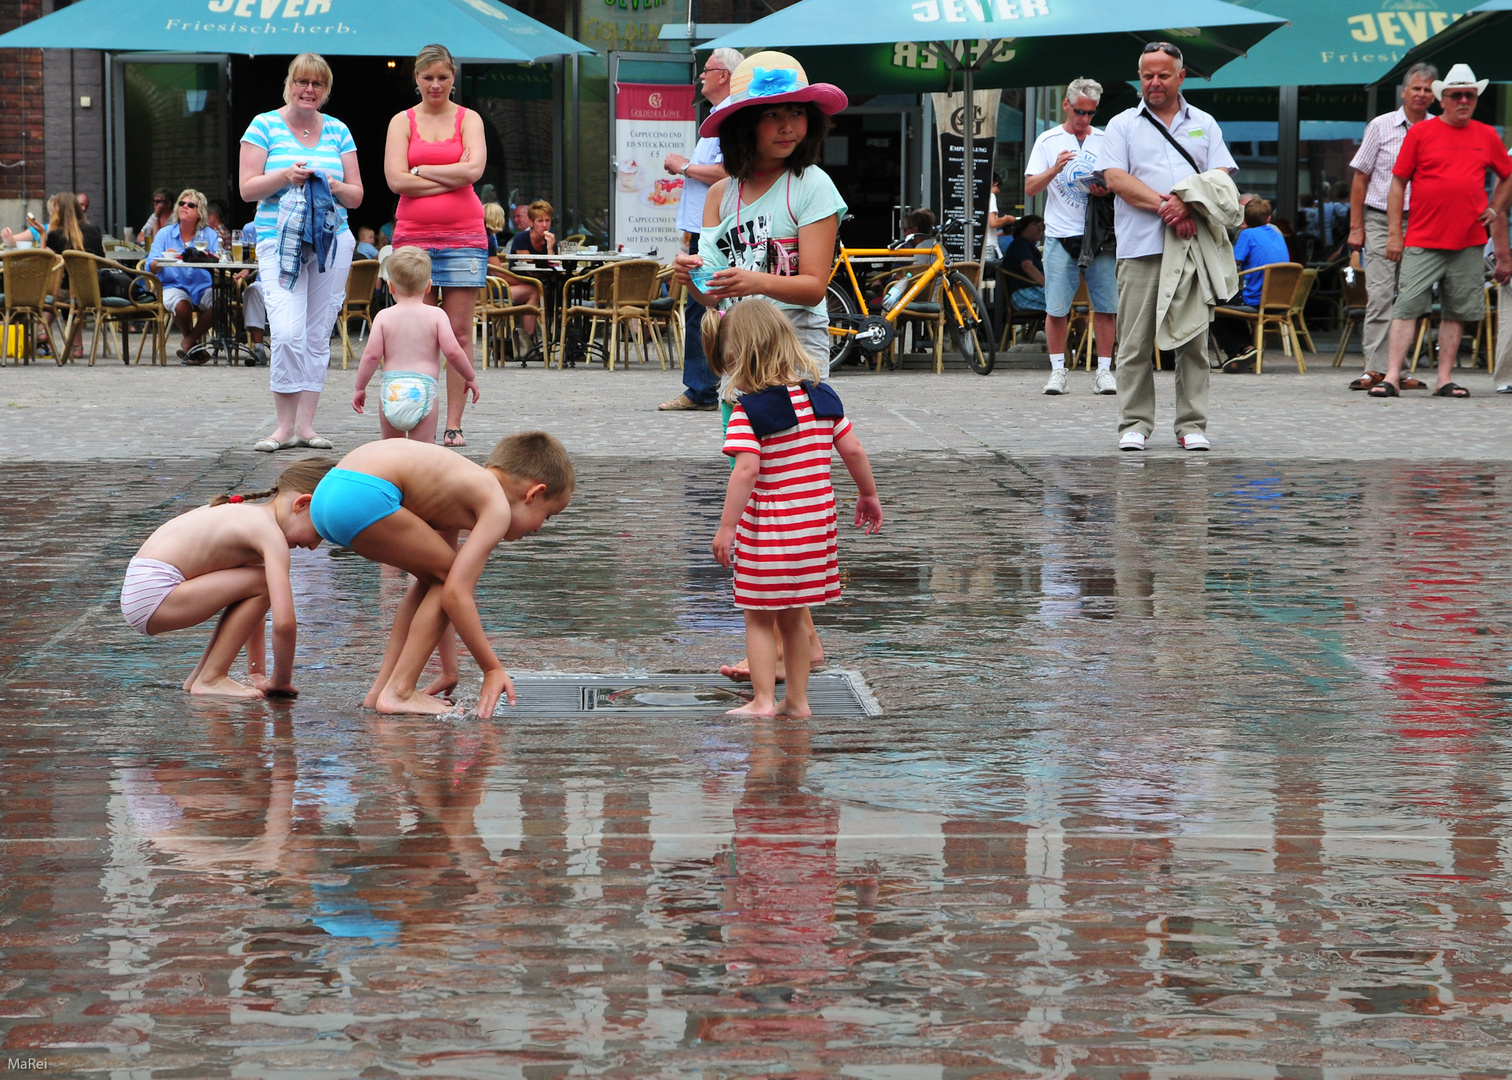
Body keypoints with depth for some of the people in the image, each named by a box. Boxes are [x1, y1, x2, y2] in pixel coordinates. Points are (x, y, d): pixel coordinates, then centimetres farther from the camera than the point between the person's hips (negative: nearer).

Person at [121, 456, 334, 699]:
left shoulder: (253, 517, 18)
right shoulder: (270, 534, -12)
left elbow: (253, 606, 26)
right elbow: (284, 622, -20)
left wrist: (256, 674, 26)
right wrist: (281, 682, -6)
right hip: (153, 596, -10)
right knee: (262, 584, -14)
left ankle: (199, 676, 19)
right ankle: (209, 679, -7)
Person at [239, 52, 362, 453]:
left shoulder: (337, 131, 11)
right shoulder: (265, 125, 3)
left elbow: (356, 196, 12)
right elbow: (248, 189, -1)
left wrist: (334, 186, -9)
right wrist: (285, 176, -17)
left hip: (332, 241, 3)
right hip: (280, 240, -3)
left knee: (318, 335, 2)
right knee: (288, 332, -16)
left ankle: (306, 423, 8)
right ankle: (285, 426, -9)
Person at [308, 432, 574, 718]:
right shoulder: (497, 508, 0)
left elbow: (442, 591, 34)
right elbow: (456, 592, -8)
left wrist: (448, 670, 39)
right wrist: (493, 669, -2)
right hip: (362, 498, -10)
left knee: (433, 579, 23)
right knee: (446, 578, 5)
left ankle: (382, 688, 24)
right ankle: (398, 692, 3)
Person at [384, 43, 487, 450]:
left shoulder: (468, 120, 9)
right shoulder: (402, 122, 10)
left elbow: (473, 168, -8)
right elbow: (396, 180, -3)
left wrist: (422, 171, -4)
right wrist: (451, 179, -5)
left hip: (463, 236, 0)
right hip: (414, 234, 0)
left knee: (459, 331, -3)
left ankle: (454, 423, 0)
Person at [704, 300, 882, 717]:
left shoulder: (748, 411, -16)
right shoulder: (822, 396, 2)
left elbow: (746, 469, -24)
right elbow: (853, 450, 5)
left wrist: (726, 527, -21)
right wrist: (869, 495, 20)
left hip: (768, 527, -6)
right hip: (815, 523, 6)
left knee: (759, 618, 7)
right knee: (795, 617, 18)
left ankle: (763, 701, 5)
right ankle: (797, 699, 22)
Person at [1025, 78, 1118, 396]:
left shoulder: (1105, 140, 11)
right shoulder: (1048, 141, 6)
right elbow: (1030, 187, 2)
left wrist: (1106, 189, -8)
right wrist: (1054, 170, -16)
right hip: (1060, 236, -1)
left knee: (1106, 305, -2)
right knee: (1056, 308, -3)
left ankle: (1103, 370, 4)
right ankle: (1057, 370, 6)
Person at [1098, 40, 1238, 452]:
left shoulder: (1203, 124, 17)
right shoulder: (1123, 125, 11)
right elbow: (1115, 178, -2)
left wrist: (1190, 206, -13)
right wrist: (1164, 205, -15)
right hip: (1141, 247, -2)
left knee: (1194, 340, 1)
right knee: (1136, 341, -3)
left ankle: (1192, 425, 5)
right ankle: (1134, 424, 3)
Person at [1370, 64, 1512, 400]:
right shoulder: (1421, 132, 1)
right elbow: (1398, 183, 2)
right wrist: (1394, 233, -3)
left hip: (1469, 243, 3)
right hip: (1423, 241, -3)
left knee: (1456, 312, 5)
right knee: (1407, 306, -9)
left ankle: (1445, 379, 10)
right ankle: (1391, 377, -11)